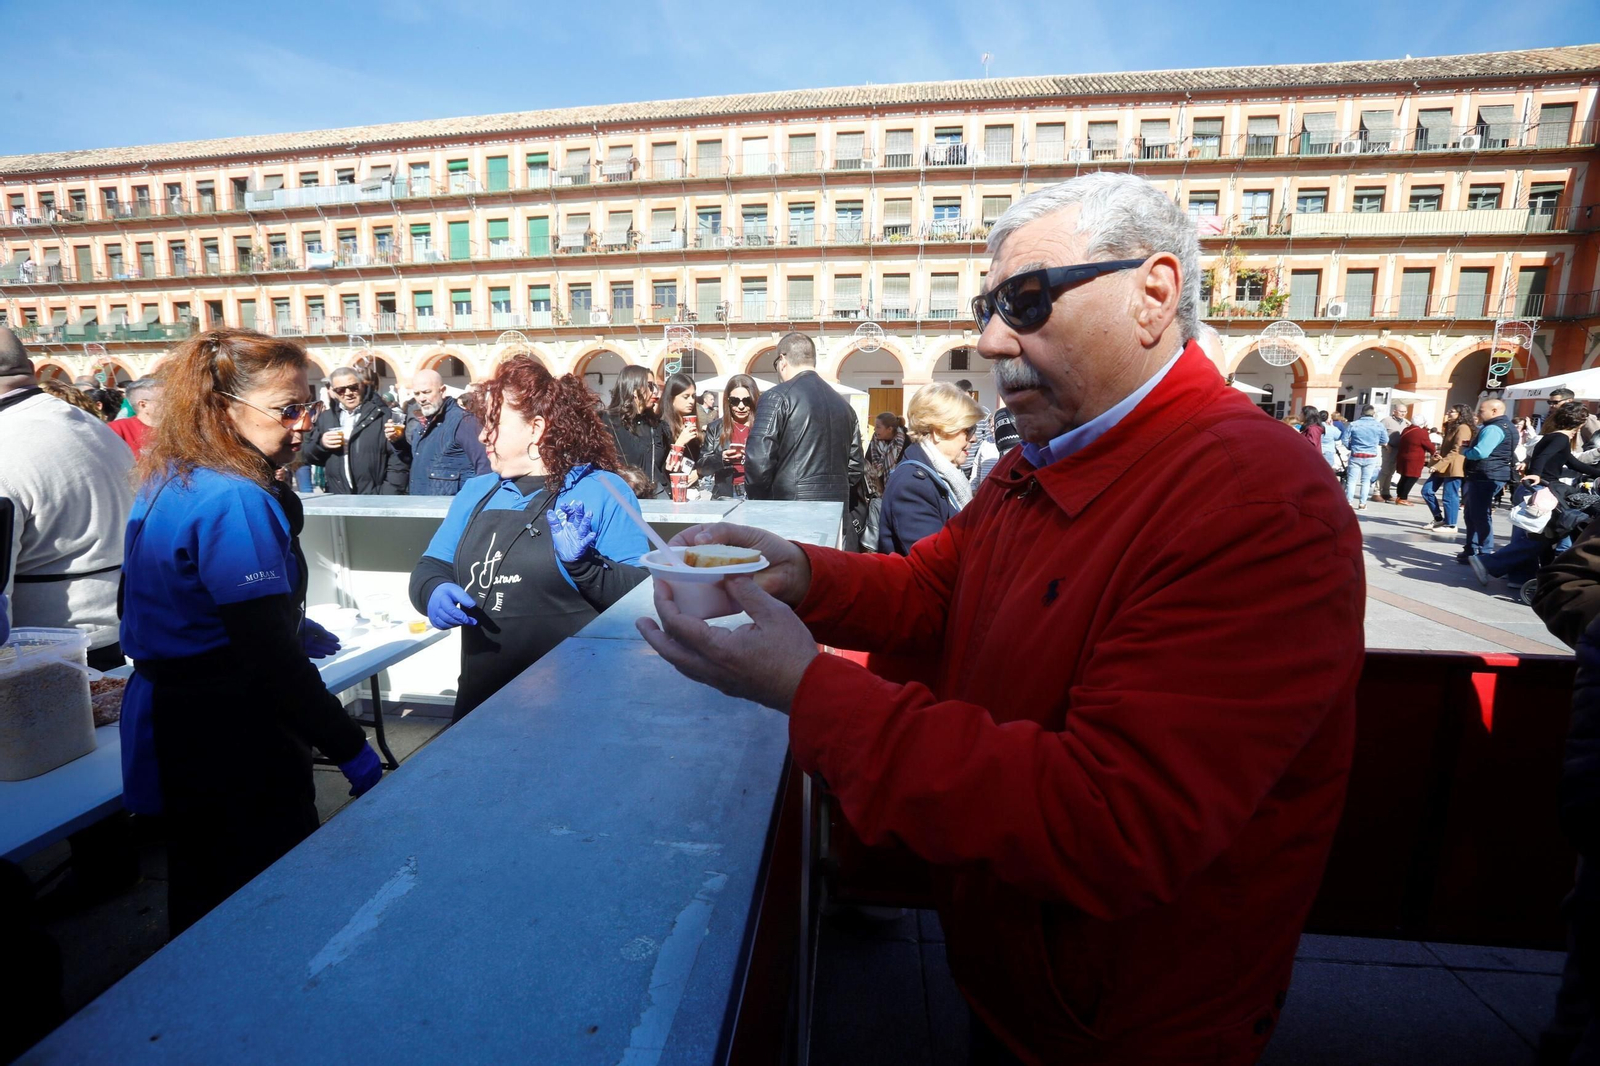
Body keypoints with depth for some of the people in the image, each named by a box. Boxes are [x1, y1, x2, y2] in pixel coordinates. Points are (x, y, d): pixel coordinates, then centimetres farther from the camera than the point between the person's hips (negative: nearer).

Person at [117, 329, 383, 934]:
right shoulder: (236, 502, -24)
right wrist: (350, 748, -21)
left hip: (169, 727, 10)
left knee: (204, 898, 27)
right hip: (230, 742, -10)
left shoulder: (168, 483, 7)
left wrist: (288, 625, 17)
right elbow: (271, 658, -27)